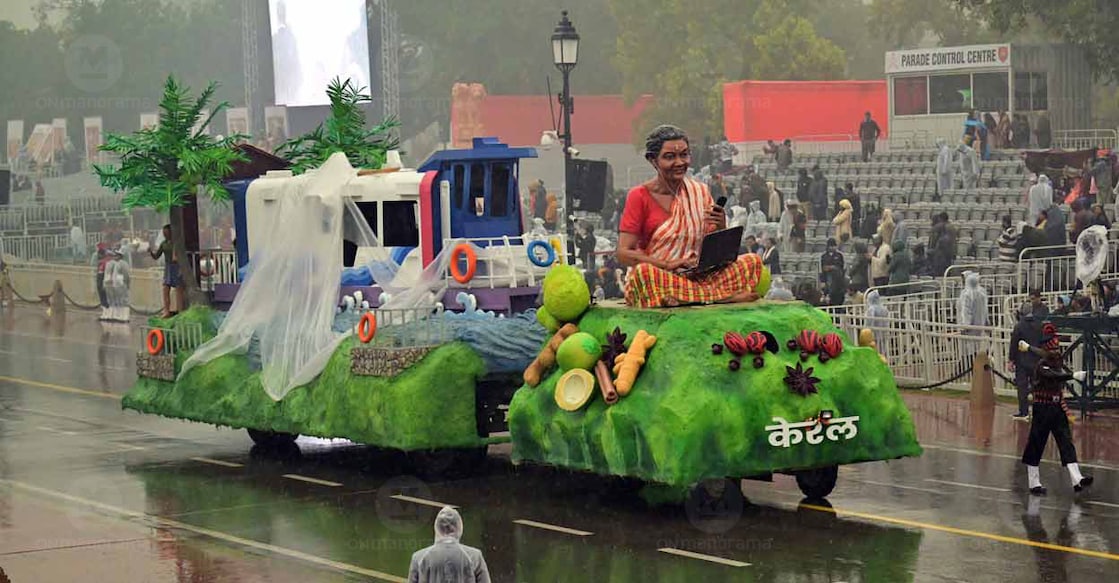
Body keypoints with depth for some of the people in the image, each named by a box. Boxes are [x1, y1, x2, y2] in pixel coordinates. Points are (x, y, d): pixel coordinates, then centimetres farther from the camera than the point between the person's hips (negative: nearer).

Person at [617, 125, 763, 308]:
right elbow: (624, 254, -8)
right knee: (644, 272, -38)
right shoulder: (639, 197, -2)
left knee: (752, 261, -14)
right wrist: (668, 264, -19)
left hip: (698, 277, 3)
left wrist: (720, 227, -11)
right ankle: (730, 296, -30)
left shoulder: (700, 192, 10)